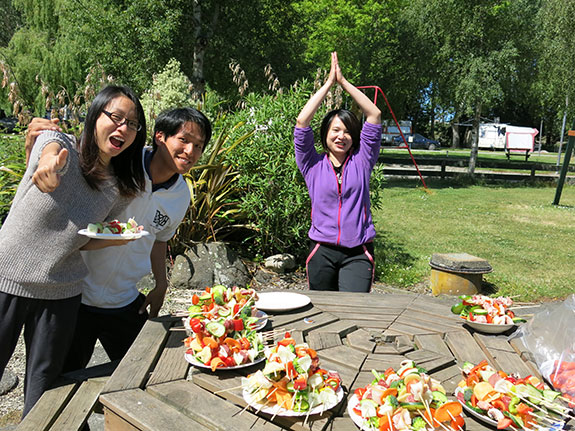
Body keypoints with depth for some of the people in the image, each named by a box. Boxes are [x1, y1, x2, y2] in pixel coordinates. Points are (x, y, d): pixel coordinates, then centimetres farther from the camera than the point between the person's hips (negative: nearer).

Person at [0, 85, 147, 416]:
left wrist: (116, 238, -15)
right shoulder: (59, 143, -11)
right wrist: (49, 167, -58)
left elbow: (86, 241, 5)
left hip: (62, 293, 3)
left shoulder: (121, 188, -3)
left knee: (45, 383, 13)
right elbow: (54, 152, -37)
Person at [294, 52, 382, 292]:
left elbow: (374, 115, 4)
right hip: (322, 251, 1)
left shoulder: (361, 161, 7)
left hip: (358, 253, 0)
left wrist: (344, 82, 4)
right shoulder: (314, 165, 5)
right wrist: (329, 83, 3)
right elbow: (302, 122, -3)